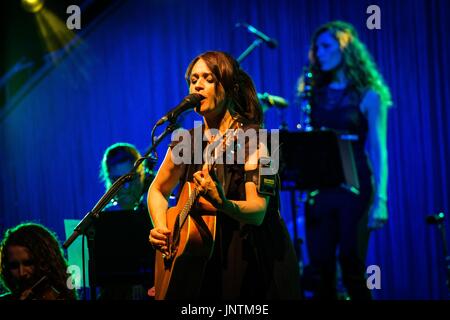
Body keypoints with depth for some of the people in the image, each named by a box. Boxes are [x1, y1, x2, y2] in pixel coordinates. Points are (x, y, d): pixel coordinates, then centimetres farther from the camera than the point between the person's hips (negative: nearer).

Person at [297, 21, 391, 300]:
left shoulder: (367, 94, 0)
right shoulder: (315, 93, 13)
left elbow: (378, 149, -5)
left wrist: (380, 199, -12)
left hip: (354, 188, -4)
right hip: (319, 188, 5)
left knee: (351, 265, -7)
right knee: (321, 267, 2)